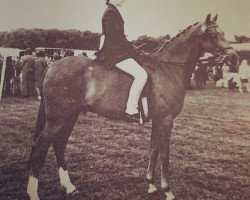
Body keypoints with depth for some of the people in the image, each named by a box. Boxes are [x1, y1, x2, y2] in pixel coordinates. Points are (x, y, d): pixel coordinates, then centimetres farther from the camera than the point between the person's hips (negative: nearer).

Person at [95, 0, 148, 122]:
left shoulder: (114, 12, 22)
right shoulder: (110, 12, -10)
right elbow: (114, 38, -17)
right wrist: (132, 48, -8)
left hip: (117, 51, 11)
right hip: (115, 52, -11)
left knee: (141, 74, 15)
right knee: (141, 75, -23)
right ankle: (131, 111, -21)